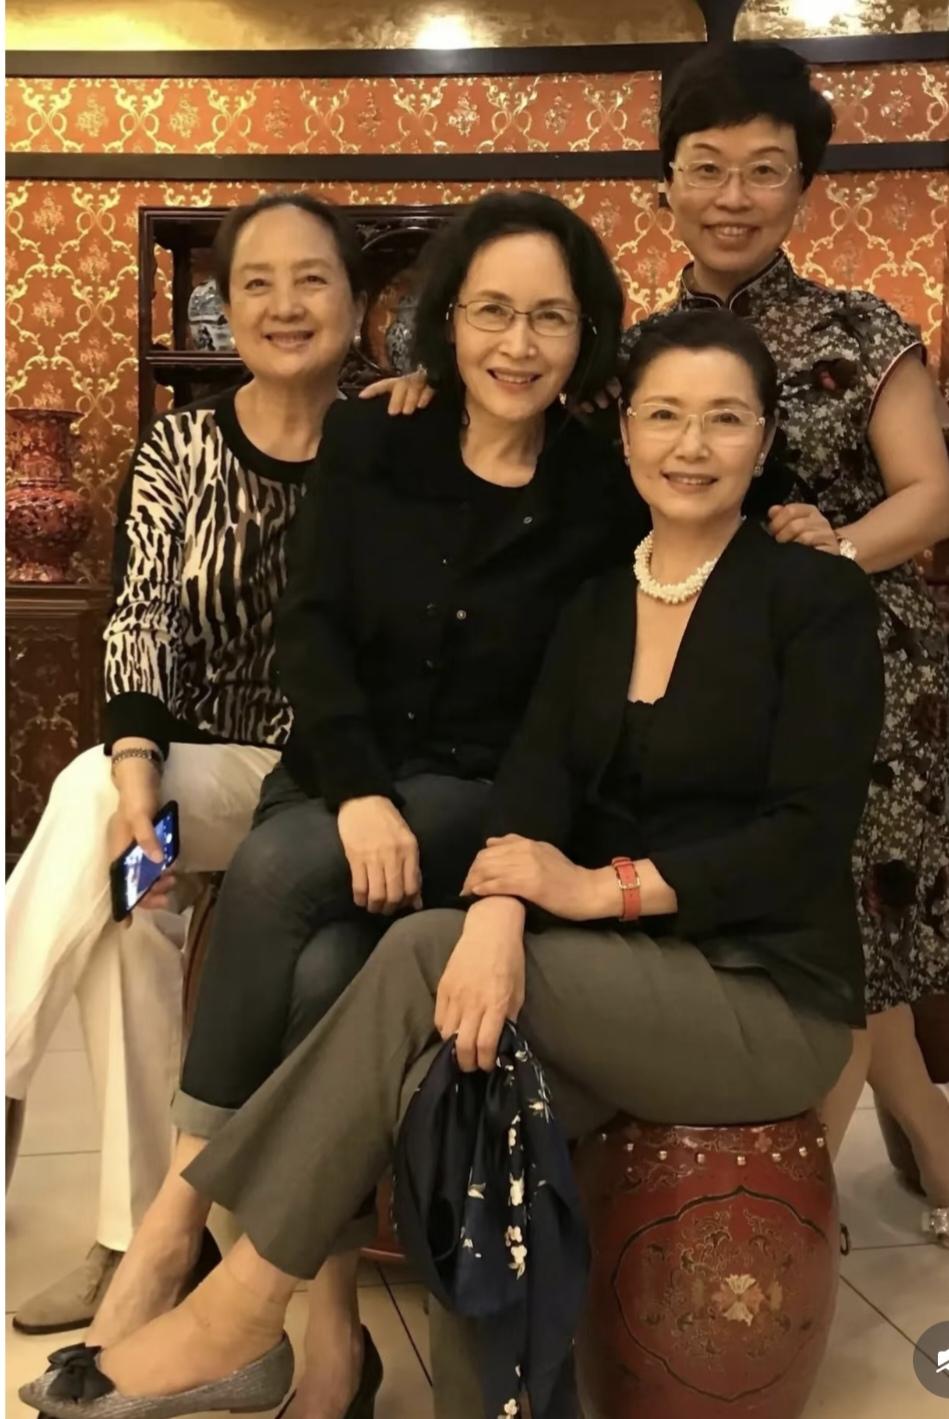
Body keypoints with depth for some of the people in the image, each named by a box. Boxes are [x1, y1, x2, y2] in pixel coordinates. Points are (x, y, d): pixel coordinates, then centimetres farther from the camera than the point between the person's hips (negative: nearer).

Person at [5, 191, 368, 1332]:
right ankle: (135, 1237, -18)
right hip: (212, 771, 3)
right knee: (103, 827, -29)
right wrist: (136, 769, -25)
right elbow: (142, 616, -7)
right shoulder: (177, 450, 5)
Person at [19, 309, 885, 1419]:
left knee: (423, 958, -24)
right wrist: (499, 913, -27)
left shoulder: (819, 600, -6)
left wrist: (605, 887, -21)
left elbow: (808, 834, -14)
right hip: (629, 979, 5)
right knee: (455, 1080, -27)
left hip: (769, 996, -4)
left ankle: (237, 1317, -15)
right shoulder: (593, 604, 9)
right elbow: (535, 770, -7)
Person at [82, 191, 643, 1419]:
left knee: (276, 872, -30)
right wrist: (359, 792, -18)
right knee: (322, 971, -28)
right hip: (337, 781, 2)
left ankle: (178, 1208, -16)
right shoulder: (366, 446, 5)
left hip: (484, 802, -2)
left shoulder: (607, 494, -1)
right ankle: (330, 1313, -14)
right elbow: (309, 628, -4)